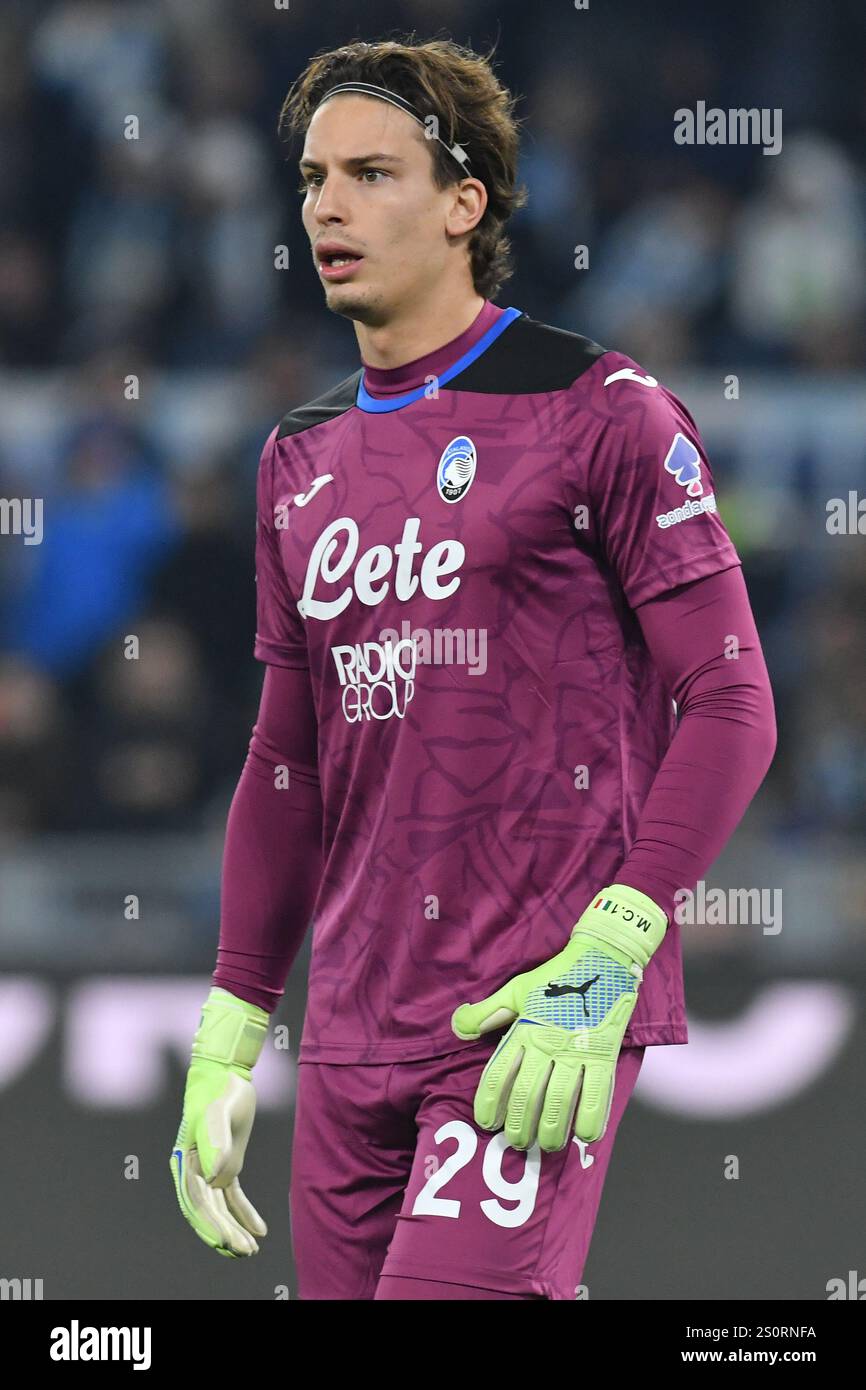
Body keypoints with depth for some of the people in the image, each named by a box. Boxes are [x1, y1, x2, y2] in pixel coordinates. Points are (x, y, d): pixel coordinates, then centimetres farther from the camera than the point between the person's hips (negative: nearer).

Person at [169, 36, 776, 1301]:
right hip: (352, 1033, 6)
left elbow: (730, 703, -7)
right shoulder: (302, 460, 16)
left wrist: (605, 959, -18)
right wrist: (228, 1042, 17)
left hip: (544, 1017, -6)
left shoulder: (600, 414, -3)